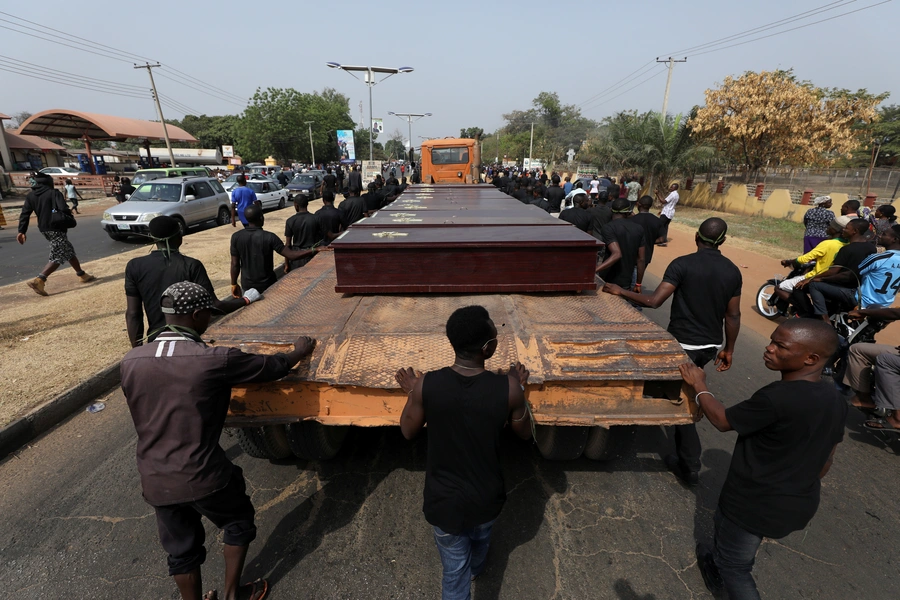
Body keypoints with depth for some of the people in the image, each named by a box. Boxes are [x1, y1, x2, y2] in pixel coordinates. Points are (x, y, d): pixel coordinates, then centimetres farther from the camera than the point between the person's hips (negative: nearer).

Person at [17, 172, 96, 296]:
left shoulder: (30, 196, 11)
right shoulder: (54, 193, -8)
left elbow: (24, 214, 6)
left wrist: (21, 231, 4)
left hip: (44, 229, 8)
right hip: (56, 229, -8)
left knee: (69, 252, 18)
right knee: (57, 257, -7)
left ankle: (82, 275, 25)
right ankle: (38, 281, -18)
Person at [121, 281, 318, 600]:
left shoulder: (131, 361, -7)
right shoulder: (215, 360, -22)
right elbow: (273, 366, -9)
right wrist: (299, 352, 13)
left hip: (155, 482, 5)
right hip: (204, 477, -4)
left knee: (181, 549, 25)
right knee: (239, 523, 25)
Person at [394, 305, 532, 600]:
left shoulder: (426, 385, -24)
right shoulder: (508, 387, -25)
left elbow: (408, 431, -6)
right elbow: (524, 432, -5)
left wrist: (411, 393, 8)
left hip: (445, 501, -2)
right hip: (487, 497, 3)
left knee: (454, 570, 22)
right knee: (480, 539, 37)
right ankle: (474, 569, 67)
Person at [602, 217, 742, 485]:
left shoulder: (682, 264, -17)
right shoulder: (733, 271, 0)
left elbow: (654, 301, -23)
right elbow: (733, 315, 3)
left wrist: (621, 292, -12)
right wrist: (728, 349, 14)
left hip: (683, 343, -6)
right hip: (711, 345, 6)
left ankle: (689, 466, 11)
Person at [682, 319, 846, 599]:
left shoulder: (776, 398, -32)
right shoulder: (835, 399, -4)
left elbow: (722, 420, -17)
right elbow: (826, 460, 8)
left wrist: (699, 385, -3)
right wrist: (802, 491, 22)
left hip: (757, 504, -8)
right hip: (799, 505, 8)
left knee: (734, 566, 15)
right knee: (724, 522, 31)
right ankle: (717, 569, 55)